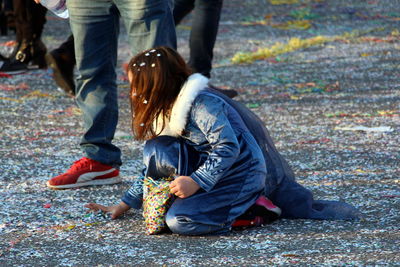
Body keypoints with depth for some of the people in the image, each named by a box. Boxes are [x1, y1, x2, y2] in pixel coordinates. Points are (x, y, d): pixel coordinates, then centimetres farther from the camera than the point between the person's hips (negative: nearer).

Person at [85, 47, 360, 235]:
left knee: (181, 221, -28)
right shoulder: (165, 111, 11)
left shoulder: (202, 103, -19)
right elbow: (154, 168, 18)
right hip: (209, 169, 9)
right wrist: (125, 204, 14)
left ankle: (258, 212, -10)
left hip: (241, 172, -9)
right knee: (157, 150, -13)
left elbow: (228, 147, -25)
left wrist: (196, 182, -28)